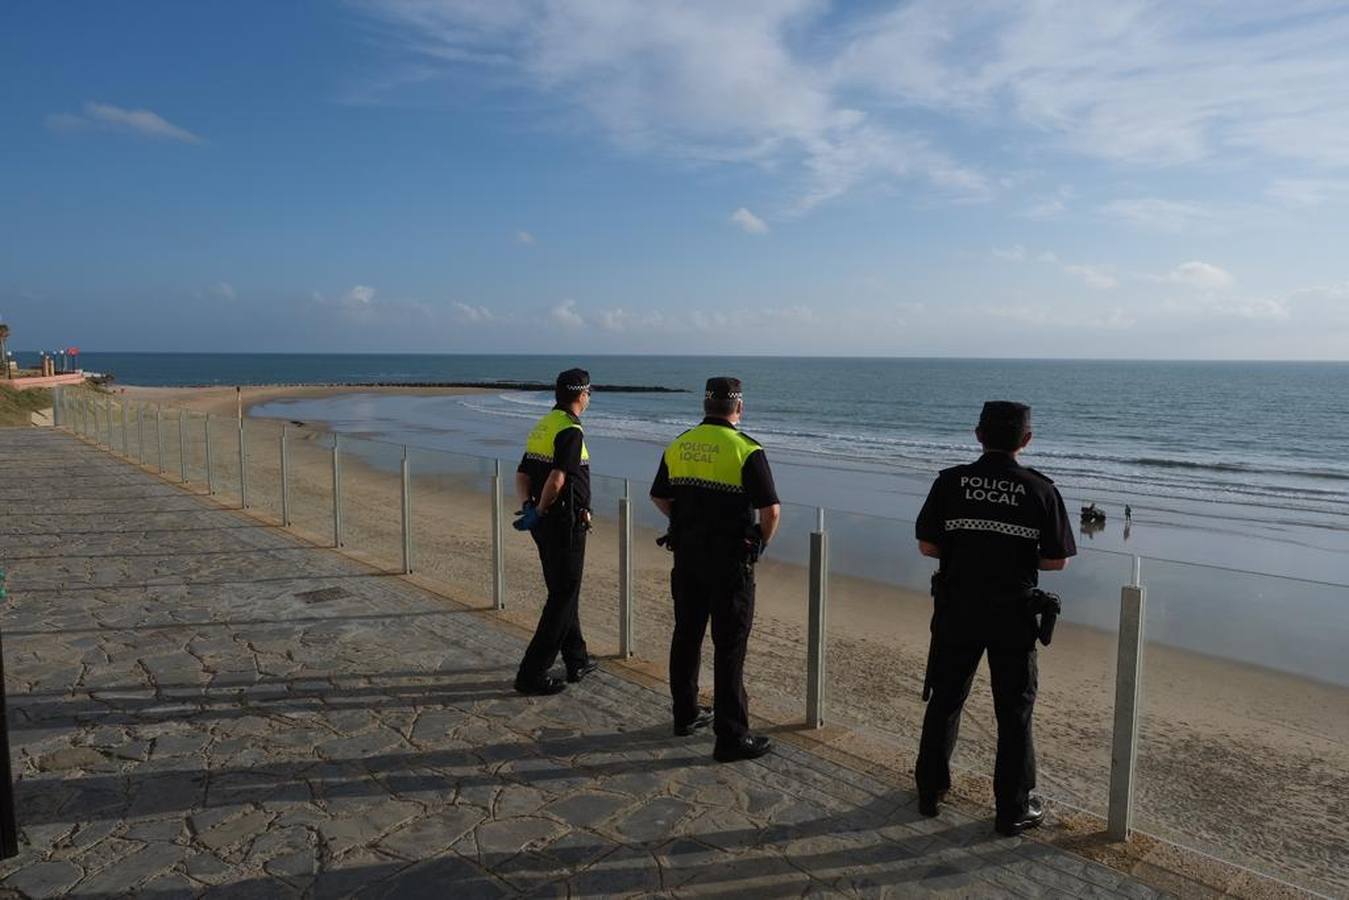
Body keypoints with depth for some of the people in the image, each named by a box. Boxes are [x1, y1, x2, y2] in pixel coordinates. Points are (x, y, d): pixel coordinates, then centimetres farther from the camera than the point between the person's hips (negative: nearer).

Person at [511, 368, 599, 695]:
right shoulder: (571, 431, -16)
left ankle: (577, 661, 31)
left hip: (545, 525, 9)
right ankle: (532, 674, 0)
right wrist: (540, 511, -15)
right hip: (566, 524, -9)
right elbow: (557, 478, -28)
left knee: (564, 592, 19)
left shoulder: (542, 427, 13)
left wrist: (528, 506, -4)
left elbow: (522, 475, 10)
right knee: (562, 598, -1)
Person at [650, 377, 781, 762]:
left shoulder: (678, 446, 4)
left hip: (686, 554, 6)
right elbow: (771, 510, -15)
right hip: (729, 560, -6)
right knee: (729, 646, 0)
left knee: (687, 634, 18)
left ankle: (686, 715, 32)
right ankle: (731, 737, 5)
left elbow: (659, 497, 14)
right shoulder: (746, 450, -13)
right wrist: (760, 543, 3)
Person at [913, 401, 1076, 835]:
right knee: (1014, 713, 11)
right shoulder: (1040, 489, -8)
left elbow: (927, 546, -5)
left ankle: (930, 790, 29)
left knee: (944, 701, 16)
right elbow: (1056, 560, -6)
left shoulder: (950, 482, -6)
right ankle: (1013, 810, 21)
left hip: (956, 611, 1)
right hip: (1013, 616, -1)